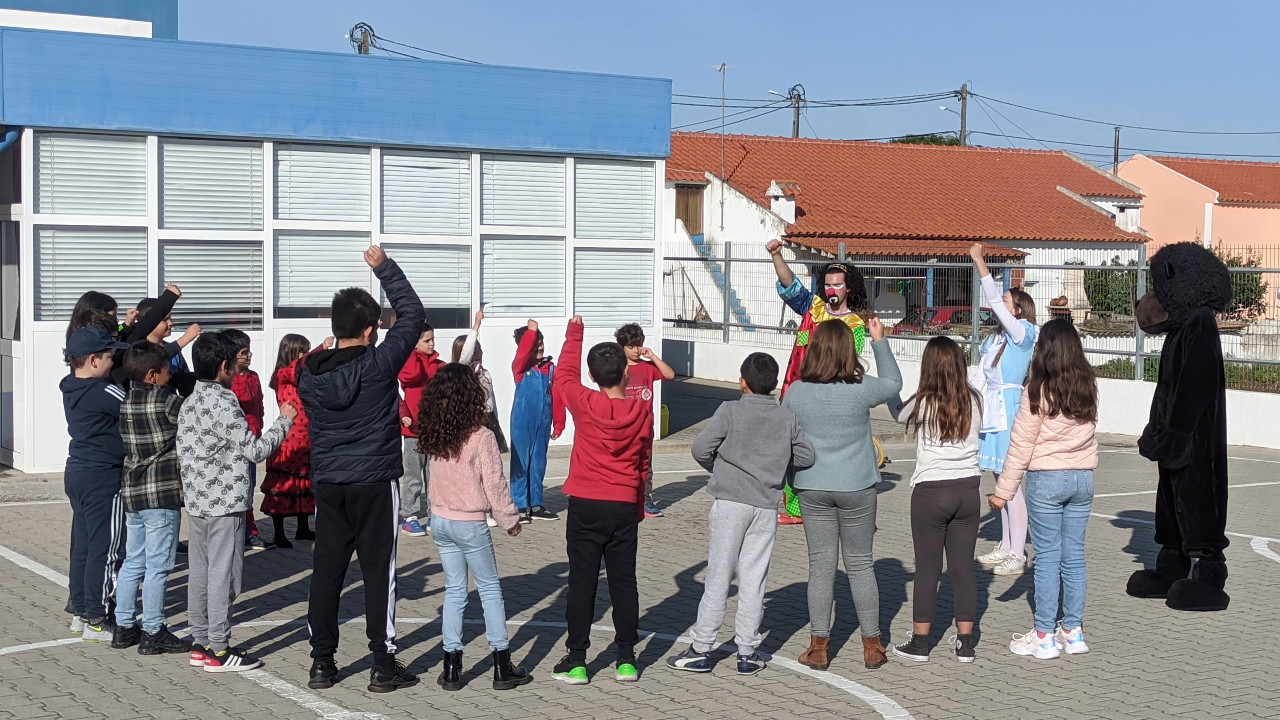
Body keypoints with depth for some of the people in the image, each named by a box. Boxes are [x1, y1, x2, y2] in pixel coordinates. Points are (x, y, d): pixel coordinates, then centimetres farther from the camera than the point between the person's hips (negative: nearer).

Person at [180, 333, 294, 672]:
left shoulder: (189, 403, 9)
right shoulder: (223, 405, -17)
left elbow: (183, 454, 14)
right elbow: (255, 450, -14)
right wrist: (283, 421, -3)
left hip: (197, 501, 9)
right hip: (225, 503, -9)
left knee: (199, 572, 12)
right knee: (223, 575, -3)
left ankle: (200, 643, 19)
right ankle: (218, 650, 1)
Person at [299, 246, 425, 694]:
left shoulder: (310, 373, 0)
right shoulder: (378, 365, -11)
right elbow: (413, 314, -2)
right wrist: (384, 267, 4)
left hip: (327, 484, 4)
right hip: (374, 481, -4)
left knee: (326, 571, 10)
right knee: (378, 572, 1)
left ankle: (322, 663, 16)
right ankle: (384, 666, 5)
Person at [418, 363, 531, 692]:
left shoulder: (433, 434, -1)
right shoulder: (482, 437, -16)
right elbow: (494, 484, -12)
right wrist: (510, 520, -1)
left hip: (440, 520, 5)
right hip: (470, 524, -5)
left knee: (454, 590, 13)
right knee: (490, 590, 6)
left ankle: (451, 669, 11)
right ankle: (502, 668, 8)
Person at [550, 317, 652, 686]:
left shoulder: (584, 403, -9)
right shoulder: (642, 411, -3)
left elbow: (564, 376, 12)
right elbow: (643, 464, 7)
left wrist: (574, 331, 22)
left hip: (585, 506, -2)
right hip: (624, 507, 2)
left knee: (582, 583, 3)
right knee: (623, 583, 9)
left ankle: (576, 661, 7)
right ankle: (626, 659, 14)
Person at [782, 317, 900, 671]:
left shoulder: (797, 392, -7)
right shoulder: (862, 389, -12)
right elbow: (894, 383, 9)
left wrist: (790, 480, 20)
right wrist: (879, 341, 14)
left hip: (812, 488, 1)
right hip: (857, 487, -1)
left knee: (821, 565, 8)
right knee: (860, 565, 10)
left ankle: (819, 646, 11)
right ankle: (872, 645, 18)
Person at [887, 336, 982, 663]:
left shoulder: (923, 404, -11)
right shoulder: (974, 401, -1)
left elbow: (898, 413, 8)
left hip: (931, 491, -3)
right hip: (968, 489, 3)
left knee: (927, 568, 5)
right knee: (963, 566, 10)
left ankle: (920, 642, 11)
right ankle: (965, 643, 15)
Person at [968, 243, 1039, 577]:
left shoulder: (1023, 334, -9)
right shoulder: (994, 339, 14)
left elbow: (994, 300, -19)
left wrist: (979, 261, -18)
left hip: (1009, 411, -8)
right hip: (991, 411, 8)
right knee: (1001, 482, 12)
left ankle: (1018, 555, -4)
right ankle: (1005, 547, 20)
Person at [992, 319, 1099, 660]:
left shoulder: (1039, 392, -11)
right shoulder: (1089, 387, 2)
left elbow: (1021, 445, -10)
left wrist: (1003, 490, -5)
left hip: (1047, 480, -5)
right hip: (1083, 478, 5)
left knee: (1047, 557, 0)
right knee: (1074, 555, 10)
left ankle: (1044, 636, 5)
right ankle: (1073, 631, 17)